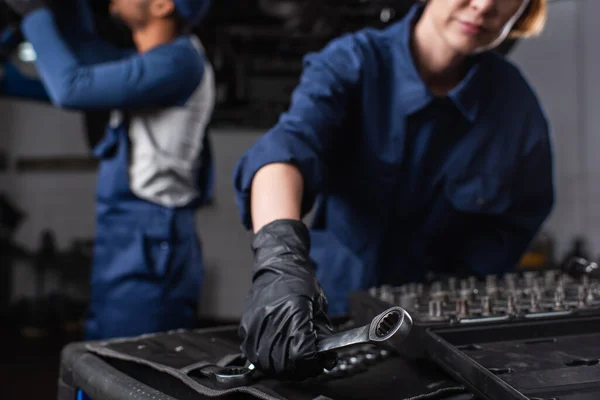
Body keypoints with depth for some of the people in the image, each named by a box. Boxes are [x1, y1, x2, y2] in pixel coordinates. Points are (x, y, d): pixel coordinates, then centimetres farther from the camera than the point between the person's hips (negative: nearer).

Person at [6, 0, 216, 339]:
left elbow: (72, 89, -17)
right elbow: (83, 47, 28)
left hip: (147, 251, -10)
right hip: (129, 247, 10)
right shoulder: (163, 58, 15)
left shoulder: (178, 61, -14)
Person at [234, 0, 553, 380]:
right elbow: (288, 145, -33)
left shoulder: (518, 106, -9)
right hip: (331, 317, -1)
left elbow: (511, 228, -3)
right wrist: (281, 257, -52)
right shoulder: (352, 64, -15)